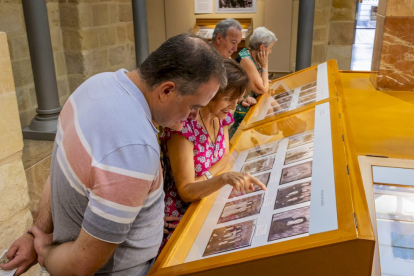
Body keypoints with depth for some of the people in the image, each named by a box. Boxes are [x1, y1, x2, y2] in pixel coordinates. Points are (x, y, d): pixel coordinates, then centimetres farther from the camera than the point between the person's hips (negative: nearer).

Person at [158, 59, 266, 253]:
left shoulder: (221, 116, -2)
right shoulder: (184, 126, -25)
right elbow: (186, 192, -22)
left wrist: (205, 178, -15)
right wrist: (224, 178, -40)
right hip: (180, 219, -7)